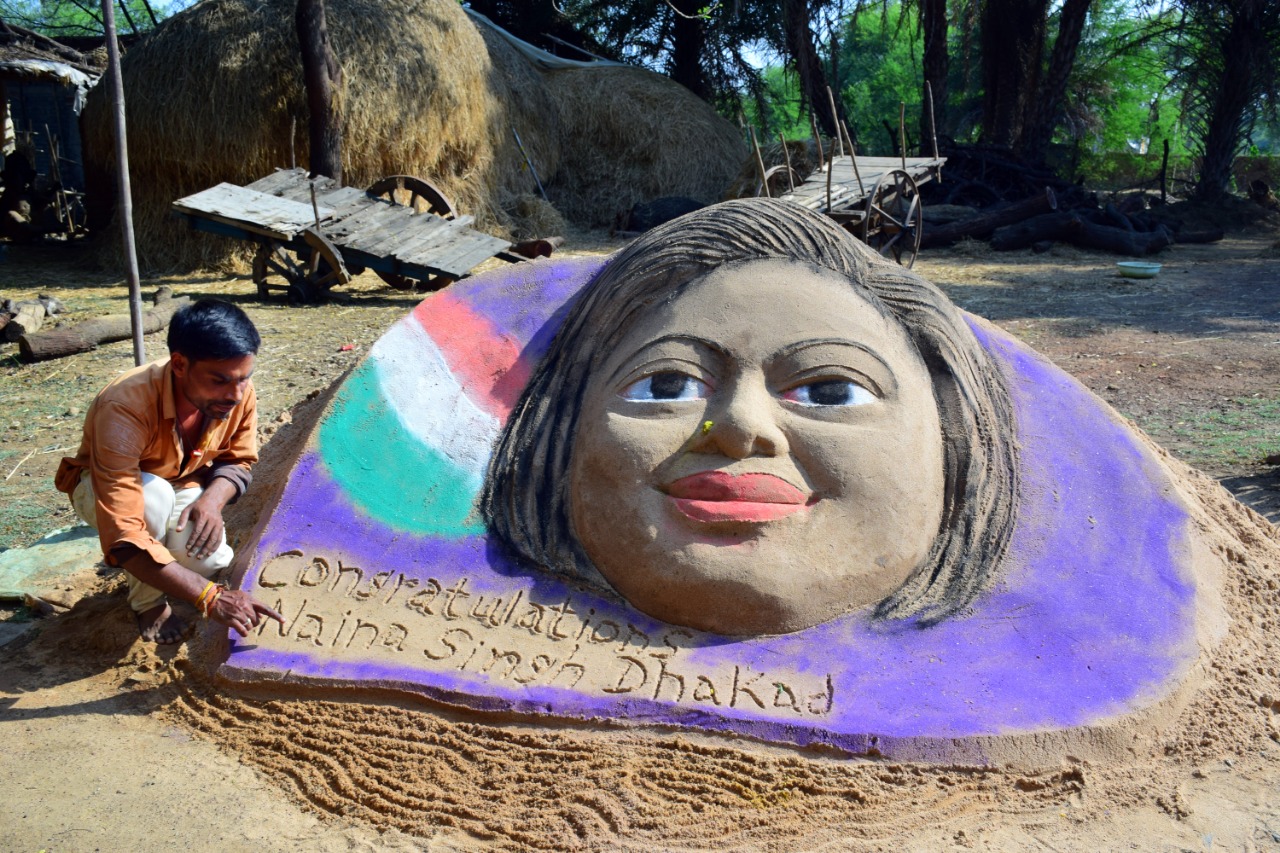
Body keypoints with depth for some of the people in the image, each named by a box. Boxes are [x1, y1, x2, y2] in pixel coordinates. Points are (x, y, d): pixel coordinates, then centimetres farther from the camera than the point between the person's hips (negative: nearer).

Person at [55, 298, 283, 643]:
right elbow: (122, 538, -46)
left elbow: (239, 460, -6)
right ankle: (148, 602, -9)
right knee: (154, 495, -37)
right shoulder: (124, 409, -41)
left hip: (182, 488, 4)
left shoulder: (238, 392, -26)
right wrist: (210, 596, -52)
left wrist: (212, 501, -29)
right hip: (100, 489, -3)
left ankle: (164, 548, 14)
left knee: (212, 561, -24)